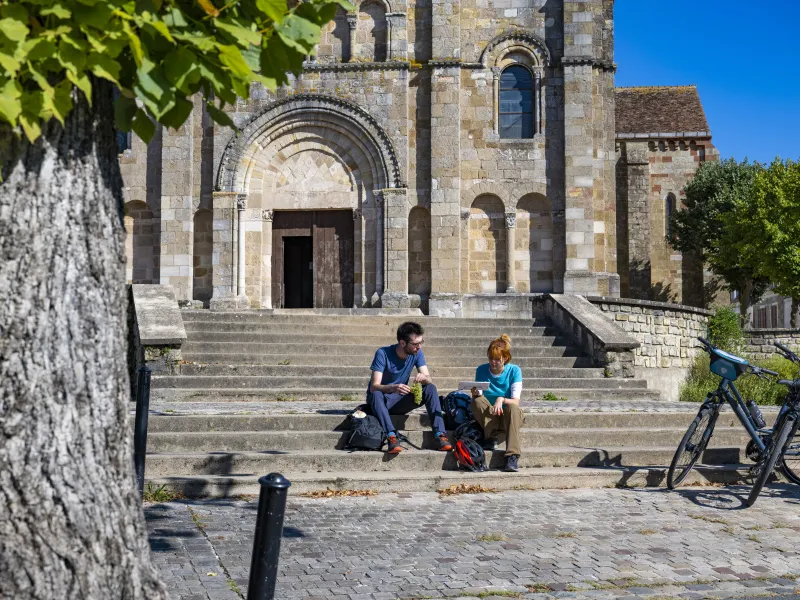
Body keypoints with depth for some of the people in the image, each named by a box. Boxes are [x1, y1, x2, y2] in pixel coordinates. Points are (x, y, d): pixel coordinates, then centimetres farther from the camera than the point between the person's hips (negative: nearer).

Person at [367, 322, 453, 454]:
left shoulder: (417, 353, -6)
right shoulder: (383, 353, -21)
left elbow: (429, 380, -10)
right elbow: (374, 387, -29)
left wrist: (424, 378, -36)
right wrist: (393, 388, -50)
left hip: (400, 401, 4)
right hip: (381, 400, -4)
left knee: (431, 388, -19)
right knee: (376, 394, -39)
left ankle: (439, 435, -30)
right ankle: (391, 437, -52)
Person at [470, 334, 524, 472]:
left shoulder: (514, 371, -6)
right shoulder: (481, 370, -1)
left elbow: (515, 401, -14)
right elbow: (479, 397, -4)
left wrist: (501, 400, -35)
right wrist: (476, 393, -28)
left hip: (508, 416, -1)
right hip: (488, 416, 1)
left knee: (513, 407, -37)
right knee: (476, 401, -29)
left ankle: (512, 457, -44)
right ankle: (490, 437, -19)